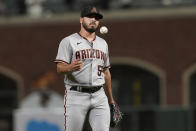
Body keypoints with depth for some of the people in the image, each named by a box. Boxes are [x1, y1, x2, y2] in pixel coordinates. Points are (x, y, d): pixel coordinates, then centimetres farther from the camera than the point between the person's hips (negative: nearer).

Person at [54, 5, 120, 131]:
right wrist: (71, 67, -33)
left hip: (99, 96, 5)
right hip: (76, 96, -5)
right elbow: (60, 68, -10)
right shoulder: (68, 41, 0)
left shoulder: (103, 43, 19)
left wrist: (111, 99, 22)